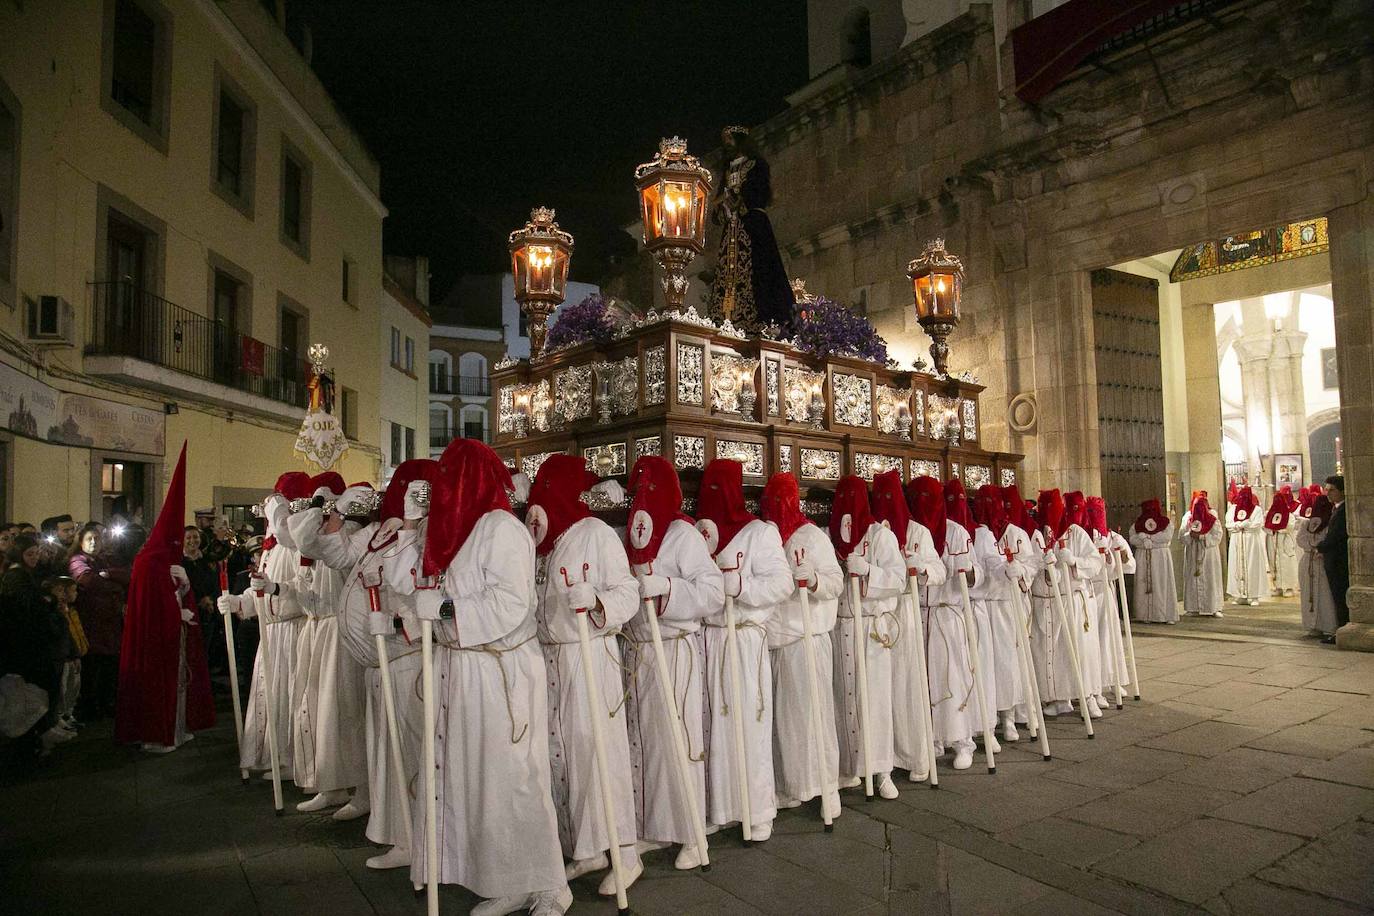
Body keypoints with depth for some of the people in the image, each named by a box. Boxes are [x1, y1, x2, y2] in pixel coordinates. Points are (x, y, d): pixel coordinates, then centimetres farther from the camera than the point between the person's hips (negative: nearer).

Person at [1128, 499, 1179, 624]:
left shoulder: (1166, 523, 1)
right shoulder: (1137, 524, 9)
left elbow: (1168, 536, -14)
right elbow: (1132, 539, 1)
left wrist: (1146, 536, -14)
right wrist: (1144, 541, -16)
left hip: (1161, 557, -2)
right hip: (1143, 557, 2)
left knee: (1162, 584, -3)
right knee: (1143, 585, -1)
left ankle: (1167, 615, 1)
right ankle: (1145, 615, 1)